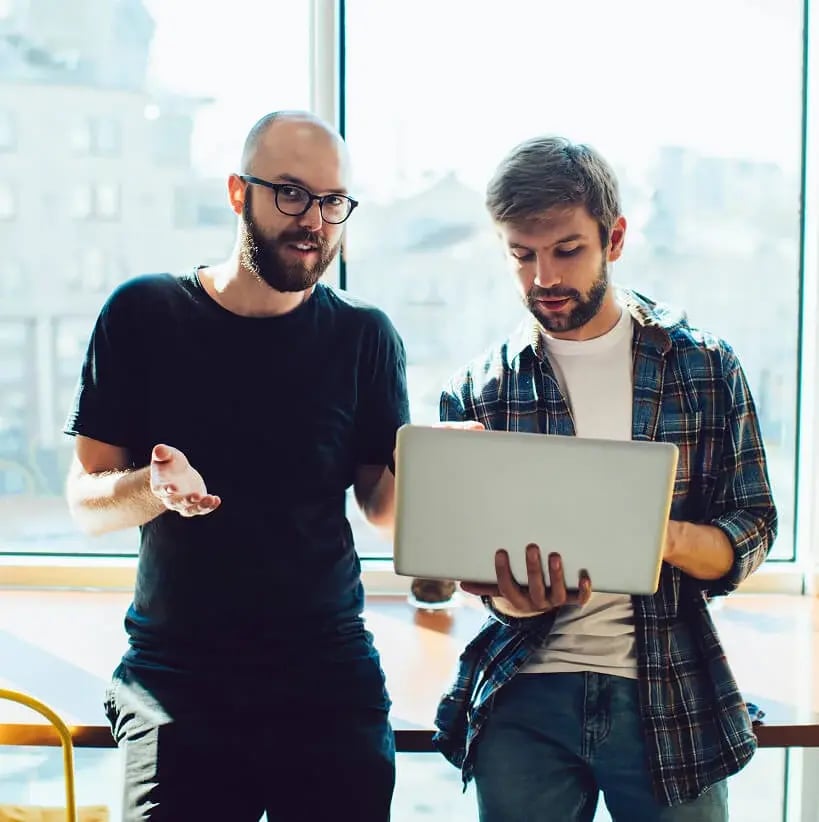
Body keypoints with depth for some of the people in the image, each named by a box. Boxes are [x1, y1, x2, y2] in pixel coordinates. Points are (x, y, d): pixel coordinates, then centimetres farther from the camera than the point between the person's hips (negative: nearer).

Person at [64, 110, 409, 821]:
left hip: (328, 675, 1)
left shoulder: (364, 337, 2)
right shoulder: (143, 315, 0)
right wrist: (155, 488, -21)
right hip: (177, 676, -1)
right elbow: (86, 502, 1)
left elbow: (384, 507, 4)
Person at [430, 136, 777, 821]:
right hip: (523, 699, 1)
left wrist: (665, 536, -21)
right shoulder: (478, 391, 2)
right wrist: (514, 593, -20)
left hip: (670, 694, 0)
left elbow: (751, 531, 1)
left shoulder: (706, 369, 0)